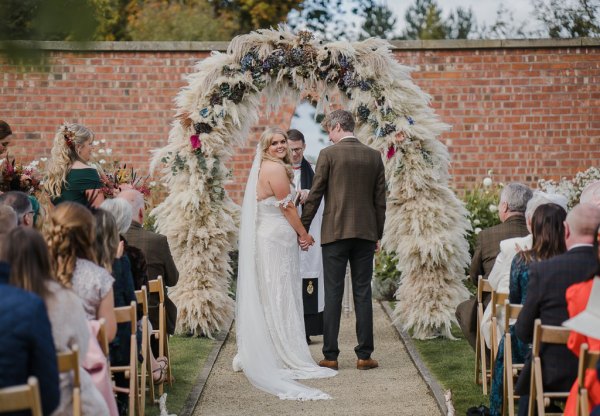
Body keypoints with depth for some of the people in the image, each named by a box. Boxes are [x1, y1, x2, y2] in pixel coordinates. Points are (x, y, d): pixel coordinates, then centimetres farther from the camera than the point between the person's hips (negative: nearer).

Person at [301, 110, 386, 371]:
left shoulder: (328, 154, -5)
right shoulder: (374, 156, 6)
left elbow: (315, 195, -5)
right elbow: (380, 200, 8)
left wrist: (303, 229, 4)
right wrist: (377, 234, 16)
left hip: (335, 232, -3)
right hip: (365, 233, 3)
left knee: (333, 294, 0)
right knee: (363, 293, 6)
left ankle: (330, 356, 2)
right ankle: (364, 355, 6)